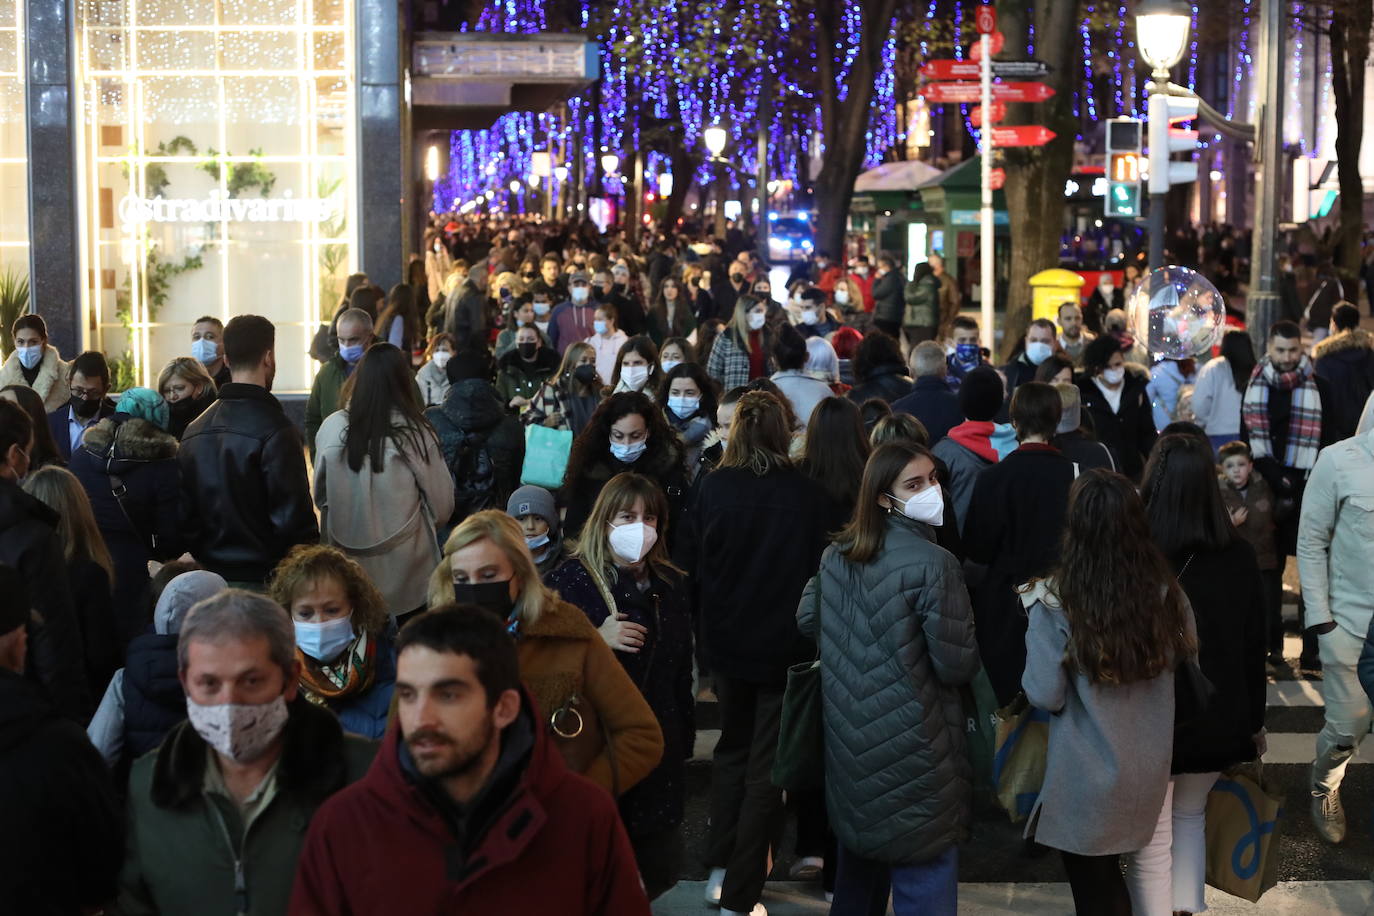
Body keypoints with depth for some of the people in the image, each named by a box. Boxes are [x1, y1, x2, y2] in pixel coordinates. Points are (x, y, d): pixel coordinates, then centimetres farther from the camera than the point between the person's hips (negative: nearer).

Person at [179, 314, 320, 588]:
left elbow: (186, 514, 11)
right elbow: (294, 518, -17)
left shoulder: (194, 430, 8)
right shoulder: (275, 431, -15)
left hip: (211, 575, 7)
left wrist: (204, 559, 19)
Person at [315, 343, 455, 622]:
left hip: (347, 565, 2)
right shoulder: (416, 434, -15)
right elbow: (442, 507, -7)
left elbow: (320, 496, 4)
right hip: (405, 571, -2)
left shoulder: (332, 427, -9)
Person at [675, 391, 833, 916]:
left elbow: (688, 564, -3)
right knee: (766, 765, 6)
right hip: (786, 645, -2)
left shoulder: (712, 488, -9)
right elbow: (820, 567, -6)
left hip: (726, 641, 2)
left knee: (732, 748, 24)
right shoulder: (807, 494, -13)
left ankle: (720, 867, 27)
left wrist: (707, 624, 12)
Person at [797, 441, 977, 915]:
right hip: (912, 750, -7)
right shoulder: (933, 563, -19)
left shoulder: (837, 553, 3)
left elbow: (807, 619, 16)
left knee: (858, 870, 24)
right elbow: (957, 665, -17)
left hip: (849, 741, 8)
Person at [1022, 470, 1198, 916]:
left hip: (1085, 779, -4)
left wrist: (1035, 621, -5)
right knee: (1109, 877, 25)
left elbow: (1046, 696, -17)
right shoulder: (1166, 590, -7)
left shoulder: (1055, 601, -21)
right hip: (1148, 769, 4)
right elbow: (1185, 657, 8)